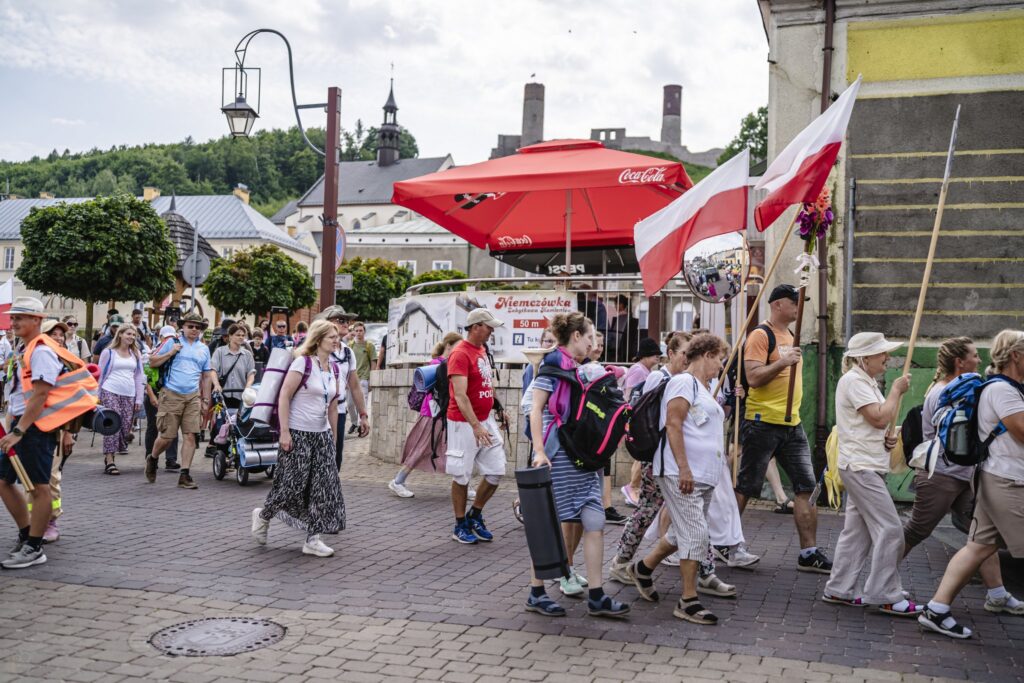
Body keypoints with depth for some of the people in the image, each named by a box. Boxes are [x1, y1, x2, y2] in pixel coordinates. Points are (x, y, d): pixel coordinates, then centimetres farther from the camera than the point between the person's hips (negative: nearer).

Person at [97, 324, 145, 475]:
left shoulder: (136, 354, 15)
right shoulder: (109, 352, 6)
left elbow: (139, 376, 17)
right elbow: (101, 374, 8)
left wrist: (139, 399, 12)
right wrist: (98, 396, 5)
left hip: (129, 395, 4)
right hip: (111, 393, -4)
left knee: (126, 427, -4)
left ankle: (109, 455, 13)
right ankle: (109, 461, -10)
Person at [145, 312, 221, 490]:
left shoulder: (204, 349, 15)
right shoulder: (172, 342, 4)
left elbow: (207, 375, 20)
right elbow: (153, 363, 5)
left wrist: (205, 399, 15)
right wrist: (170, 353, -10)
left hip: (193, 397, 3)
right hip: (171, 395, -3)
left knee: (190, 436, -3)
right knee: (167, 436, 0)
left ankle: (184, 475, 1)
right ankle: (152, 459, 30)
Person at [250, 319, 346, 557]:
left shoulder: (333, 369, 10)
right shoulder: (303, 362, -11)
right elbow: (284, 397, -14)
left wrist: (333, 437, 15)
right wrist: (284, 432, -18)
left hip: (322, 435, 7)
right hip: (298, 434, -7)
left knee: (324, 486, -1)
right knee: (292, 484, -1)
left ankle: (313, 539, 5)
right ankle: (263, 515, 28)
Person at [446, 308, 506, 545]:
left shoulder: (482, 349, 11)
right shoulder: (460, 354, -17)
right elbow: (460, 396, -23)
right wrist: (475, 426, -28)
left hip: (486, 421, 8)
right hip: (464, 424, -8)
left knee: (496, 472, 7)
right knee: (462, 476, 3)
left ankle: (475, 516, 25)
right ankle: (460, 526, 17)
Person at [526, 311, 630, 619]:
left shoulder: (578, 369, 16)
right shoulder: (553, 364, -7)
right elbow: (536, 410, -13)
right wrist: (539, 451, -21)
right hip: (556, 455, -8)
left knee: (594, 523, 1)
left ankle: (596, 597, 6)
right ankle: (536, 594, 13)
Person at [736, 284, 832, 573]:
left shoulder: (791, 336, 17)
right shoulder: (761, 335, -10)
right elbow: (753, 378, -19)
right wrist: (784, 362, -26)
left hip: (792, 424, 8)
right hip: (763, 422, -8)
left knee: (806, 487, 3)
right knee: (745, 489, 0)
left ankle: (809, 553, 8)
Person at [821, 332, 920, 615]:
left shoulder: (866, 381, 19)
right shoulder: (854, 381, -14)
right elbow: (880, 418, -22)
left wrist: (886, 438, 6)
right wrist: (896, 391, -8)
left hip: (865, 467, 11)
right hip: (860, 467, -11)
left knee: (858, 530, 12)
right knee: (890, 529, -10)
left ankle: (840, 589, 17)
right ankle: (886, 596, -4)